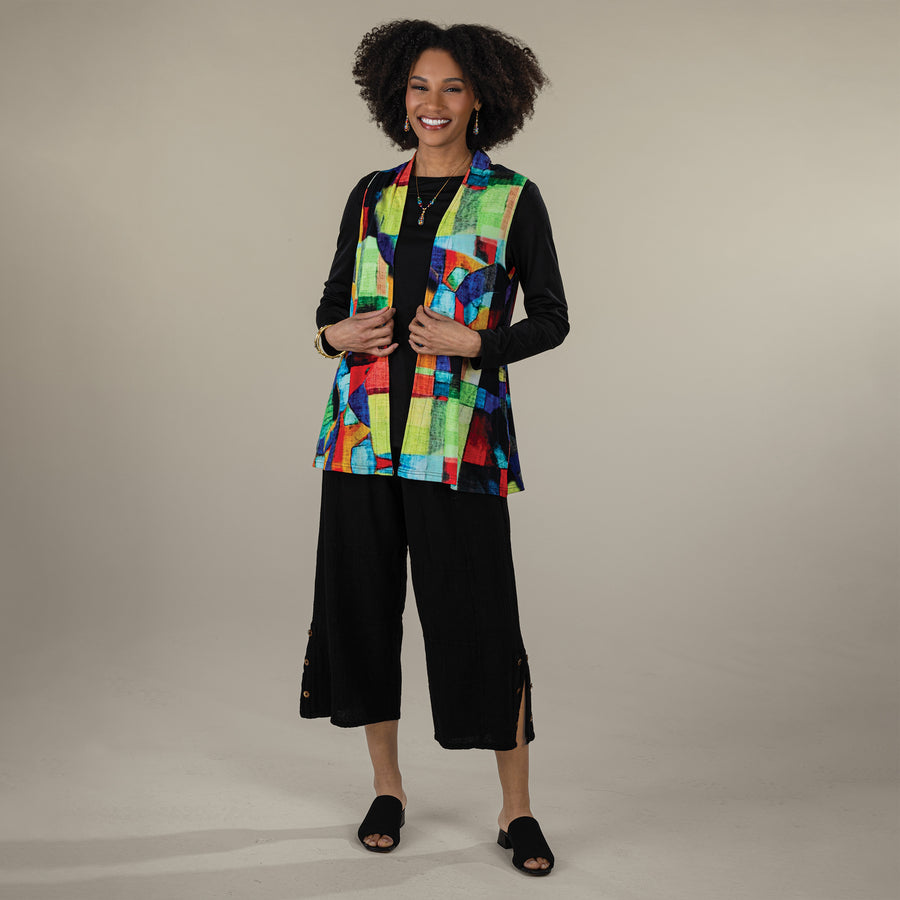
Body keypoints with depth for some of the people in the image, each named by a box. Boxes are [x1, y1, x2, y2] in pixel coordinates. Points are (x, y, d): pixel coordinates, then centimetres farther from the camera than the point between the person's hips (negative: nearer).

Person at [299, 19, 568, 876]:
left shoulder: (513, 200, 1)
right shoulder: (372, 194, 11)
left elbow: (551, 318, 1)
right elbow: (333, 299, 17)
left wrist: (474, 342, -14)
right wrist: (336, 333, -5)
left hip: (459, 436, -4)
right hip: (363, 429, 4)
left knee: (477, 616, -2)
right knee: (362, 601, 8)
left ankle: (516, 809, 15)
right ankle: (387, 788, 27)